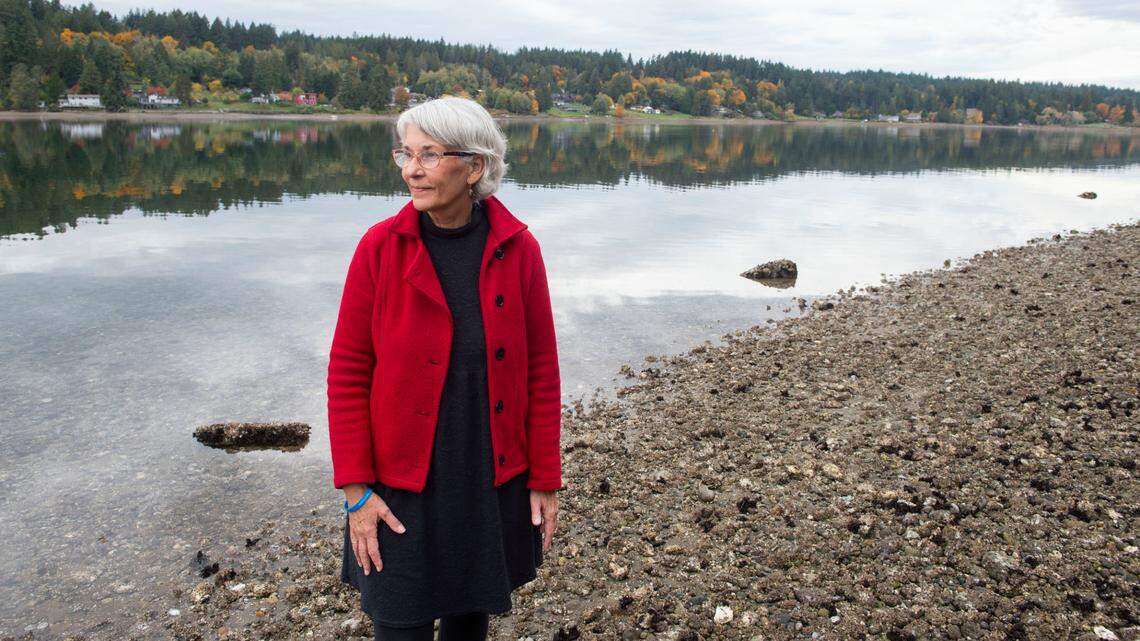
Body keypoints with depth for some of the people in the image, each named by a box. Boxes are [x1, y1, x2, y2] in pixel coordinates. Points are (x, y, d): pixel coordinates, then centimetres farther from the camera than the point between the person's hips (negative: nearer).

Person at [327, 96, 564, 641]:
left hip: (494, 482, 2)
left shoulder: (518, 248, -7)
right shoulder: (381, 246, -9)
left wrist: (545, 479, -1)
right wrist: (355, 488, -8)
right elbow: (347, 372, -6)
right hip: (402, 488, -1)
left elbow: (541, 369, -2)